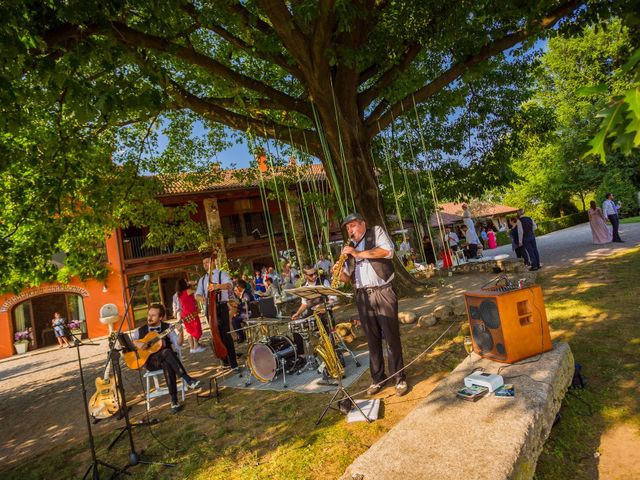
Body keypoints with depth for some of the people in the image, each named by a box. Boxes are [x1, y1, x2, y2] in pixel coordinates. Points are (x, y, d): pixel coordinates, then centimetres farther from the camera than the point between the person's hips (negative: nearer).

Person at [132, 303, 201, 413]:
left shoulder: (167, 328, 2)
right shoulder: (140, 331, 7)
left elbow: (178, 344, -9)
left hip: (165, 360, 1)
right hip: (150, 361, -1)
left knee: (167, 364, -38)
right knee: (167, 352, -35)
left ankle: (174, 401, -35)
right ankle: (188, 380, -39)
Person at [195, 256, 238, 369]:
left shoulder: (222, 274, 0)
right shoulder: (202, 279, 18)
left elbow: (229, 285, -20)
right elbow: (197, 294, 9)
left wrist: (217, 286, -40)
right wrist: (201, 297, -16)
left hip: (221, 306, -6)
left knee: (225, 334, -12)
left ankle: (233, 363, -8)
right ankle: (225, 361, 20)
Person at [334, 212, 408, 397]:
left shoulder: (376, 231, 7)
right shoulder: (350, 247, 17)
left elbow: (387, 251, -12)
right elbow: (348, 278, 15)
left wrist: (358, 253, -14)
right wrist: (339, 272, -8)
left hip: (383, 292, -4)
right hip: (362, 297, 4)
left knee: (392, 337, -1)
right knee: (372, 340, 9)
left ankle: (399, 379, 10)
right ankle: (377, 378, 21)